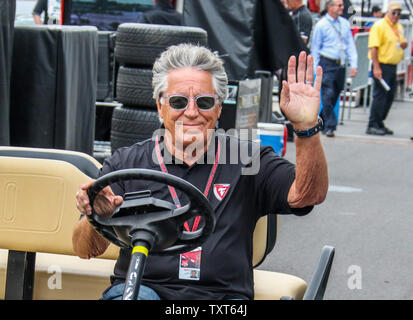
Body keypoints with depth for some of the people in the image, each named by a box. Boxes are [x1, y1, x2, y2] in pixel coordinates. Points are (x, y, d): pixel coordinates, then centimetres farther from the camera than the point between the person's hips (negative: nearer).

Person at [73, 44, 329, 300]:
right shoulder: (125, 163, 12)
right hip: (142, 287, 0)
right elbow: (85, 250, 4)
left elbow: (308, 195, -3)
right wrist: (97, 218, -21)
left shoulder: (246, 161, 12)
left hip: (223, 294, 0)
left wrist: (306, 126, -19)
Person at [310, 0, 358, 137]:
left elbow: (350, 45, 13)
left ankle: (321, 121, 25)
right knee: (328, 95, -10)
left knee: (335, 95, 9)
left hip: (341, 65, 5)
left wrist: (353, 65, 4)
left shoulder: (345, 24, 10)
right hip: (327, 64, -5)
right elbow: (315, 48, 0)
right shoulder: (321, 25, -3)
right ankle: (329, 126, -6)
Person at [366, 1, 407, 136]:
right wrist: (376, 67, -22)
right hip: (382, 65, -8)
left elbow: (402, 43, 28)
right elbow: (373, 47, -17)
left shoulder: (398, 27, 15)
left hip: (393, 66, 8)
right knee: (380, 96, -7)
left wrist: (404, 44, 1)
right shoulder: (379, 26, -11)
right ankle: (372, 126, -2)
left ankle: (379, 123, 22)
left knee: (389, 97, 12)